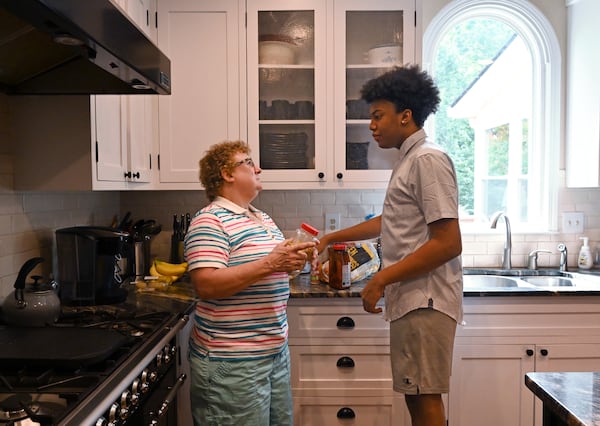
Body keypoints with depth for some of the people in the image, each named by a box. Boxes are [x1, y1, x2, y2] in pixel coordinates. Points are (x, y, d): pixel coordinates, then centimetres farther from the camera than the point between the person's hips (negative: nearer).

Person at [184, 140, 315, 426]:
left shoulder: (264, 219, 14)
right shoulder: (210, 221, -15)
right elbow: (206, 285, -25)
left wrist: (293, 260, 0)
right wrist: (269, 264, -27)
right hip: (232, 362, -8)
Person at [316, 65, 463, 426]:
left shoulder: (428, 159, -14)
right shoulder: (409, 160, 16)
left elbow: (448, 244, -21)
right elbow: (390, 222, 27)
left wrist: (382, 279, -16)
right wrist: (333, 238, 28)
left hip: (425, 301, -9)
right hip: (411, 299, 9)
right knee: (417, 396, 16)